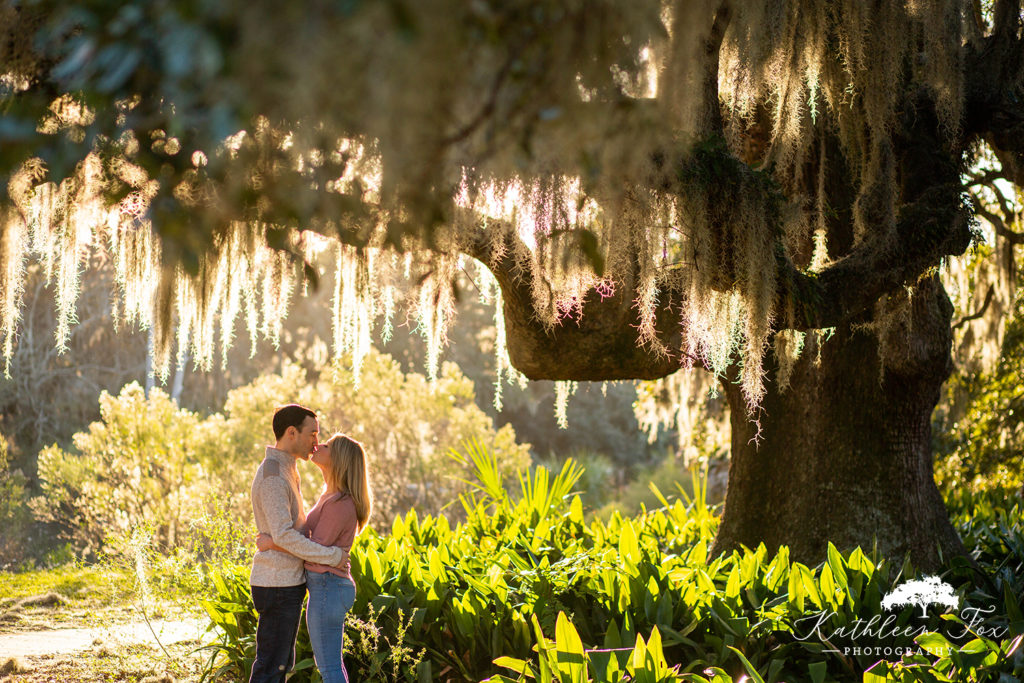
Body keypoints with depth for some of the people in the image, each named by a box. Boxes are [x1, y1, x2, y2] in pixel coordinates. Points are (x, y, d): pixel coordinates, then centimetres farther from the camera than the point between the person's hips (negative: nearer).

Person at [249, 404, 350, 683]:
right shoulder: (272, 477, -19)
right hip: (279, 586, -10)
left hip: (285, 581, 10)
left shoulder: (284, 471, 14)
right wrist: (333, 556, -21)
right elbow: (283, 536, -27)